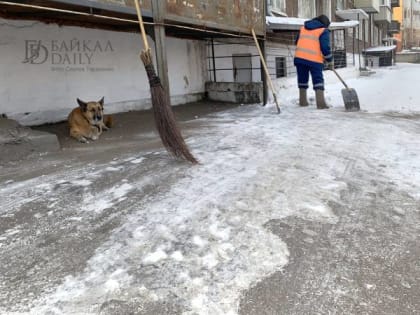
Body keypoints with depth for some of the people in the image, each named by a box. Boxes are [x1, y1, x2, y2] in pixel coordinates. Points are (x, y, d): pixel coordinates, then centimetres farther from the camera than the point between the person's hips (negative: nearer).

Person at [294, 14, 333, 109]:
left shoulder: (303, 27, 21)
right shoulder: (323, 31, 3)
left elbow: (297, 42, 25)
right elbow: (325, 47, -5)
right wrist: (330, 61, 5)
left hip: (299, 57, 5)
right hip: (315, 60, -5)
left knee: (302, 79, 15)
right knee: (318, 80, -1)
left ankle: (303, 101, 19)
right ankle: (320, 102, -10)